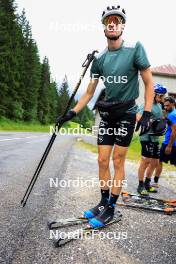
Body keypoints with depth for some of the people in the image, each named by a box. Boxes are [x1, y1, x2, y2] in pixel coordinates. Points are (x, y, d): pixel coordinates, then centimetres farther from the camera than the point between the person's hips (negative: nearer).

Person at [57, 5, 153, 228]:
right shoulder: (99, 60, 4)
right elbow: (89, 92, 8)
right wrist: (72, 112, -1)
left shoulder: (135, 49, -8)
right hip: (106, 113, 4)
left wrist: (147, 113, -13)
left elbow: (149, 83, -6)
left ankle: (111, 208, 9)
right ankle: (103, 202, 18)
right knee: (102, 160, 4)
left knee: (118, 161, -3)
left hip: (127, 113, -4)